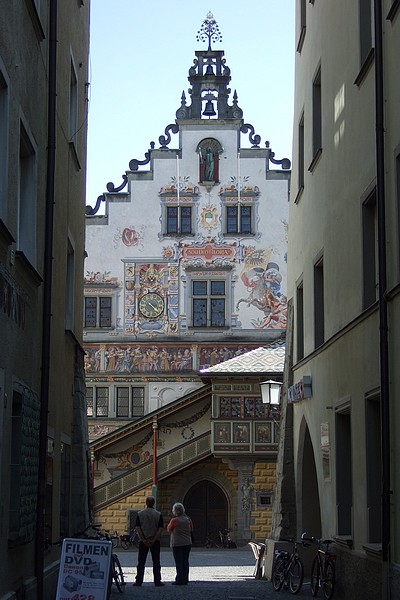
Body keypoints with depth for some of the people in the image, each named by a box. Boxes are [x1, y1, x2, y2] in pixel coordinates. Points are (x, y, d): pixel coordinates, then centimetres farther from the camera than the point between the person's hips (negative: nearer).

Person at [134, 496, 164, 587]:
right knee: (156, 562, 6)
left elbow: (138, 528, -6)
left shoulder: (140, 514, -1)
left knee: (141, 562, 5)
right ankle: (157, 581, 5)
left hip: (143, 541, 0)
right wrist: (154, 540, -10)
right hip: (155, 541, 0)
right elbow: (160, 529, -9)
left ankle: (139, 581, 3)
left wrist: (144, 540, -8)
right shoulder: (158, 514, -2)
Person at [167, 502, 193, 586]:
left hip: (177, 544, -5)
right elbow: (191, 529, 16)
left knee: (179, 562, -2)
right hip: (187, 543, 5)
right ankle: (185, 580, 11)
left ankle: (179, 580, -2)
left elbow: (169, 529, 4)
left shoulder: (174, 520, -12)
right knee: (185, 561, 10)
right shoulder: (188, 519, 4)